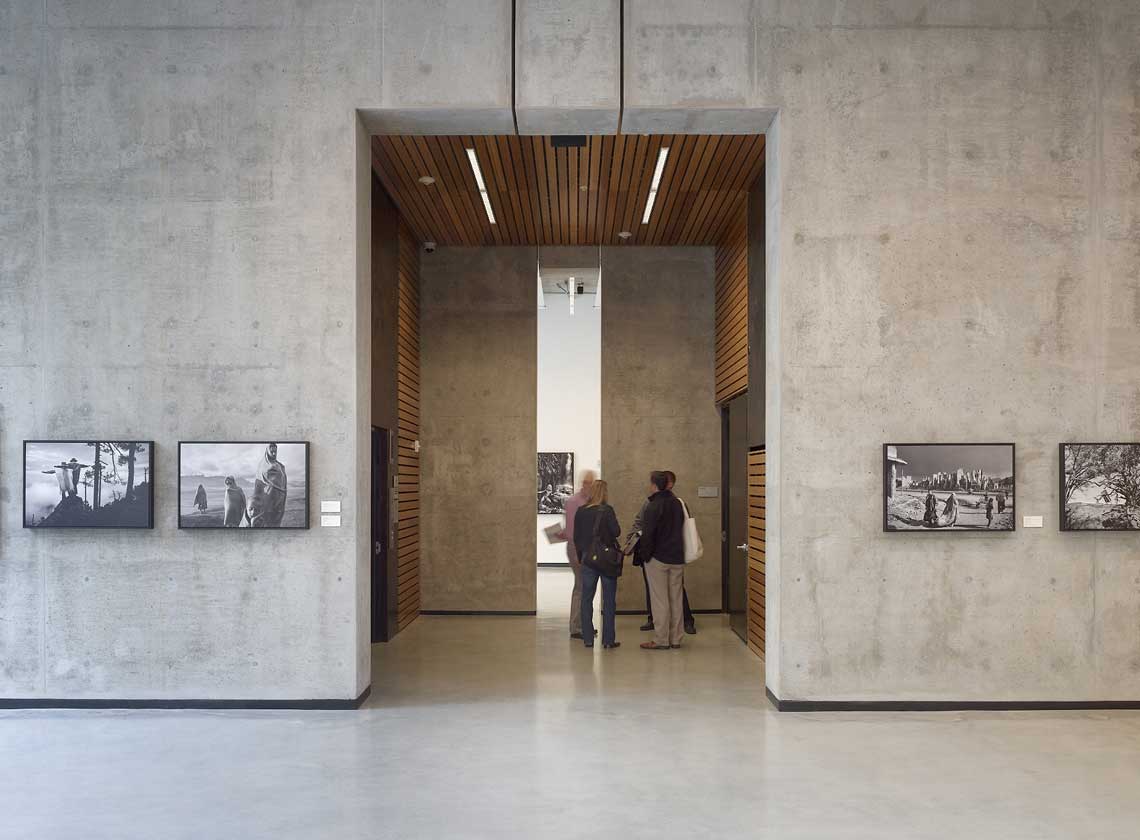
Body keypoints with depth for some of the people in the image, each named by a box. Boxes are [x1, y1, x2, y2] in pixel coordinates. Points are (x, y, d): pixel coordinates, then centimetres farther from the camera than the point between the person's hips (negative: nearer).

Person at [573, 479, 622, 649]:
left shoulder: (581, 512, 2)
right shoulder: (607, 511, -11)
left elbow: (576, 537, 7)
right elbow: (616, 532, -13)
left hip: (587, 559, 3)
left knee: (586, 599, 9)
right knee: (609, 600, 4)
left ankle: (588, 638, 9)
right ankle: (608, 639, 4)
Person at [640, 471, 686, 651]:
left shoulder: (653, 507, -15)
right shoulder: (677, 503, 6)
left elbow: (647, 535, -17)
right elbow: (682, 529, 12)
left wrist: (645, 556, -5)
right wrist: (680, 552, 16)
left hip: (658, 559, -6)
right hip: (677, 559, 6)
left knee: (660, 600, -1)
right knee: (676, 599, 11)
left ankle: (661, 640, 2)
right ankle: (676, 639, 15)